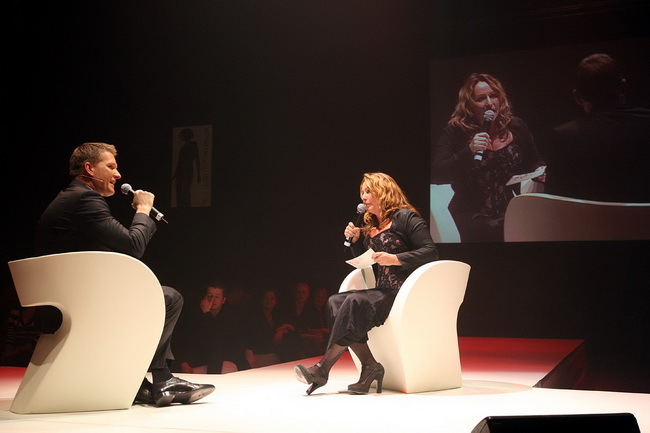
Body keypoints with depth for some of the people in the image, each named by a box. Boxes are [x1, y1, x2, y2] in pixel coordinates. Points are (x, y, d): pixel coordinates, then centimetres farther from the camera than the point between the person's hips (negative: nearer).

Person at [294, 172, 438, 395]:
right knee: (335, 302, -16)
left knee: (356, 302, -30)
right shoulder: (371, 226, 20)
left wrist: (395, 259, -21)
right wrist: (355, 239, 12)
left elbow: (431, 251, -12)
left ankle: (323, 369, -26)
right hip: (383, 291, 8)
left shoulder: (405, 218, -4)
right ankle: (370, 367, -22)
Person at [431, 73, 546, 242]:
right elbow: (435, 174, -13)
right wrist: (468, 151, -21)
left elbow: (535, 163, 27)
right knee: (489, 232, -35)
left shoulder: (516, 127, 11)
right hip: (473, 214, -4)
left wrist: (540, 172, 2)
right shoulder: (455, 132, -1)